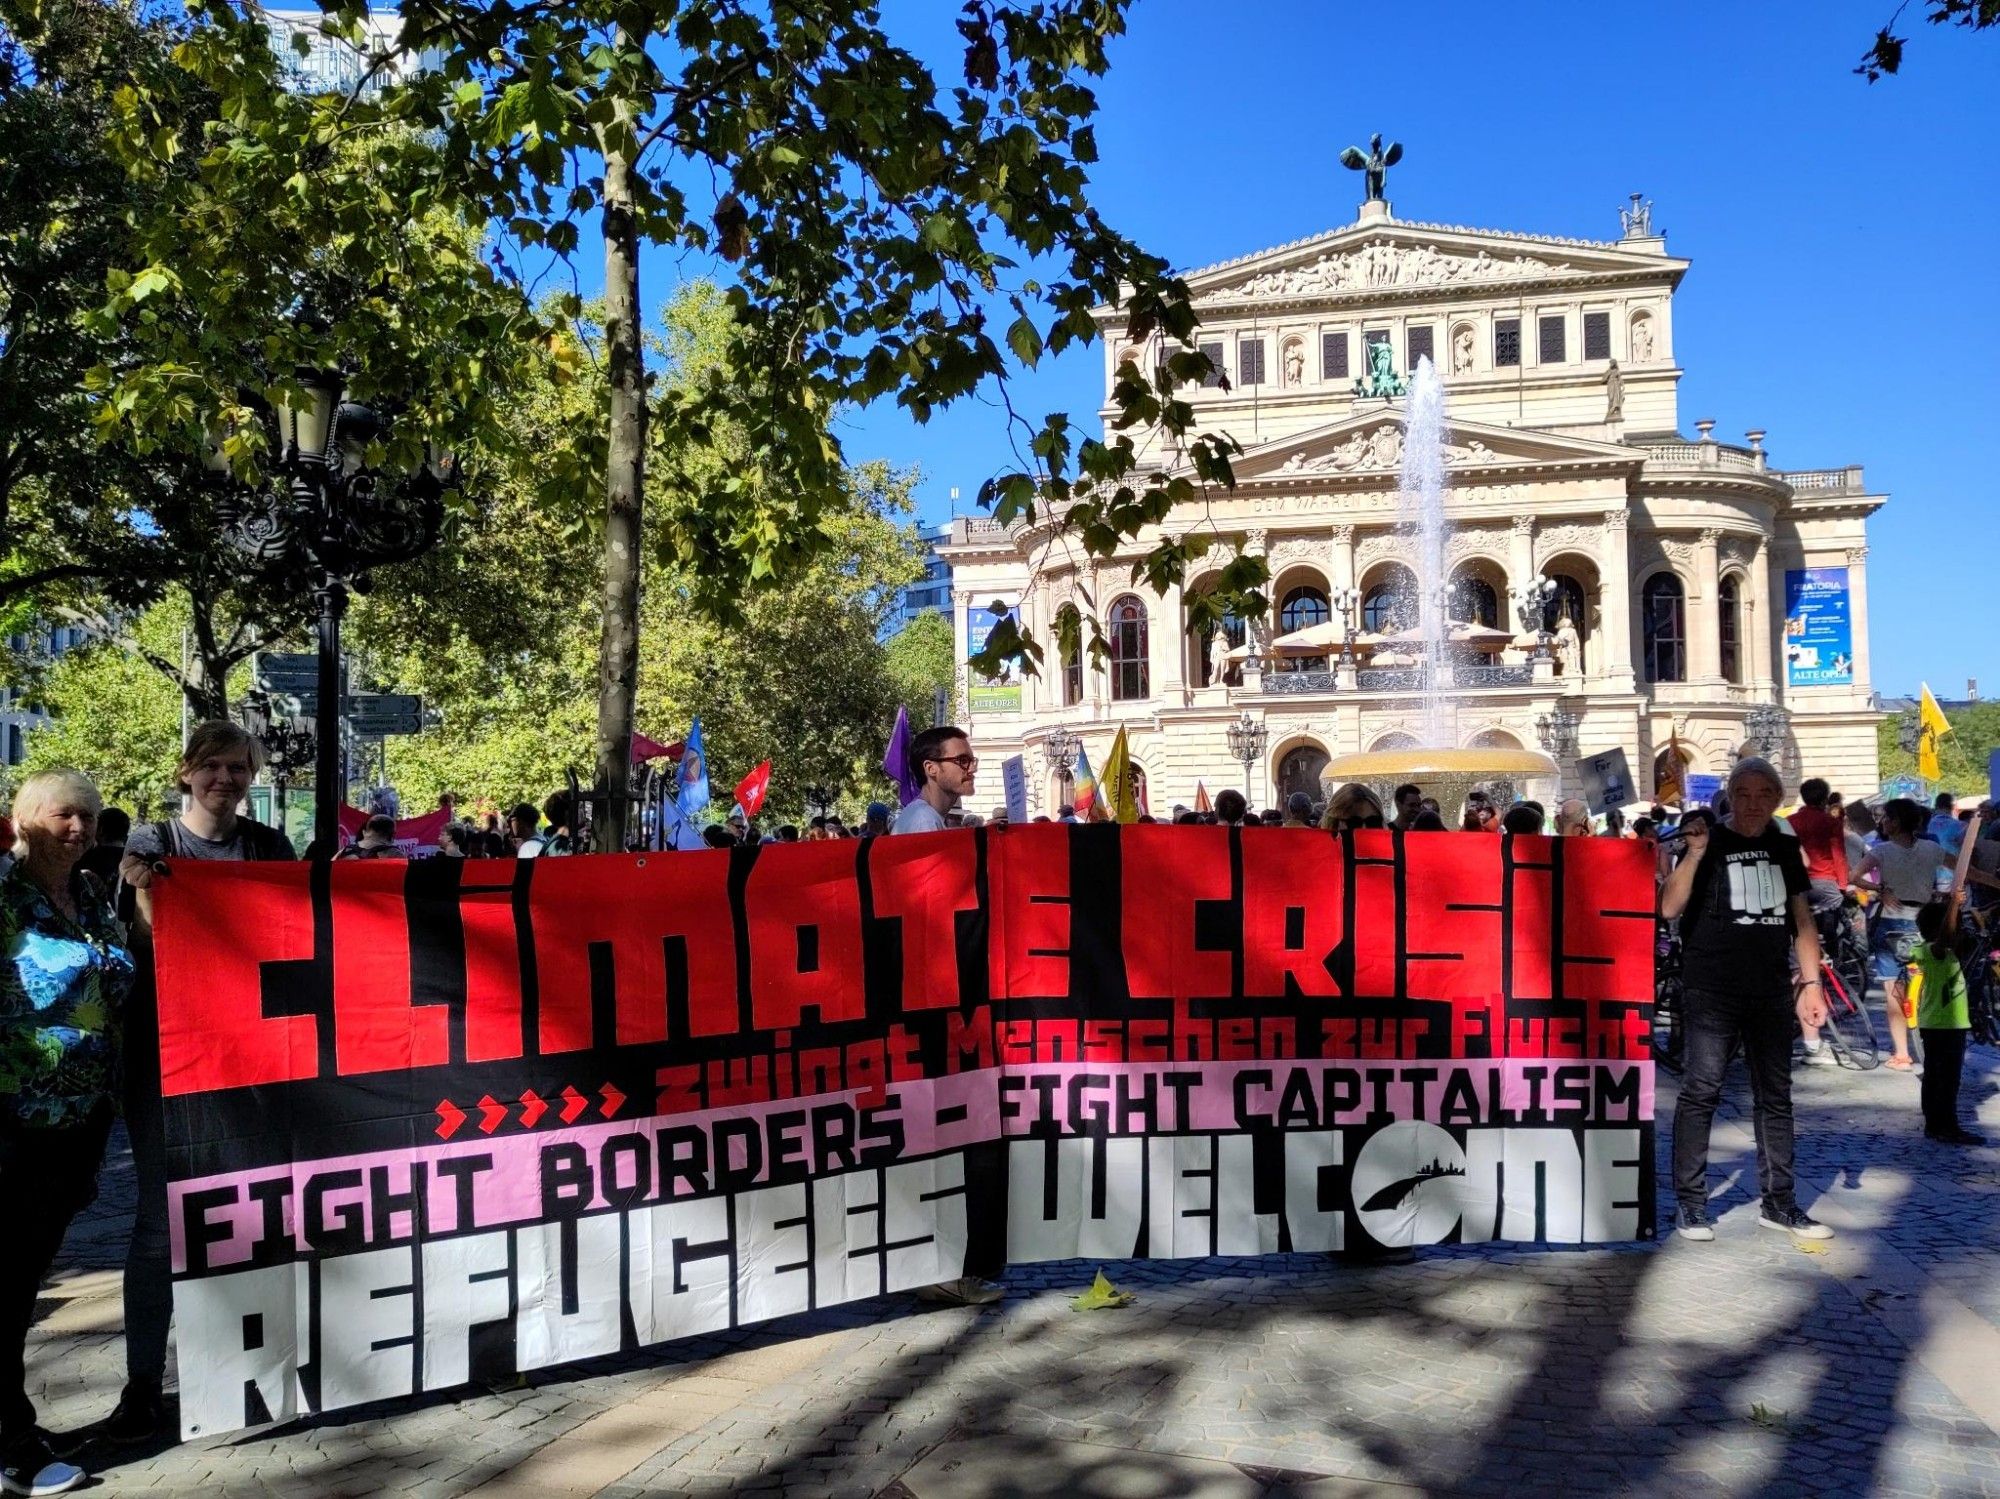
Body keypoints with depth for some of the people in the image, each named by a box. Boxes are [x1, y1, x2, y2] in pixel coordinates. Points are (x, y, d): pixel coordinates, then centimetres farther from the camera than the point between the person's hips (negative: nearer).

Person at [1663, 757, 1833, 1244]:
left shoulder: (1784, 847, 11)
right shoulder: (1709, 841, -4)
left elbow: (1802, 919, 15)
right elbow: (1669, 908, -15)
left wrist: (1811, 983, 8)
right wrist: (1695, 854, -26)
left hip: (1771, 992, 5)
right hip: (1710, 990, -5)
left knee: (1775, 1096, 10)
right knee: (1702, 1091, -6)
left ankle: (1778, 1202, 20)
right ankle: (1691, 1202, 1)